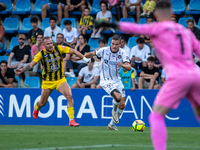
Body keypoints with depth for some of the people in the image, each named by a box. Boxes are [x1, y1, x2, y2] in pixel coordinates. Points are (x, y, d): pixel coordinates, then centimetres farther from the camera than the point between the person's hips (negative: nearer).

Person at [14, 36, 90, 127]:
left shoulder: (59, 49, -8)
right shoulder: (41, 54, -9)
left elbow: (73, 51, -11)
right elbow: (31, 64, -12)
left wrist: (85, 59, -17)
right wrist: (22, 70, -28)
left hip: (60, 80, 0)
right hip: (47, 82, 0)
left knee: (69, 95, -24)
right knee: (42, 103, 11)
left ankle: (71, 120, -20)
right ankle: (36, 108, 51)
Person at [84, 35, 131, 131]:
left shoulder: (122, 53, -7)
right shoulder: (103, 50, -9)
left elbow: (129, 67, -19)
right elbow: (92, 54, 11)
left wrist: (123, 65, -39)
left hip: (117, 80, 4)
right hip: (106, 81, -4)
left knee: (122, 105, 4)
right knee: (118, 96, -30)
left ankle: (112, 124, 24)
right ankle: (114, 111, 3)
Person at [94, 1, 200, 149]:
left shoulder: (159, 28, 4)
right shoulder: (186, 31, 19)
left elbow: (135, 28, -7)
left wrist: (112, 25, -12)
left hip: (178, 77, -6)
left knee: (156, 117, -2)